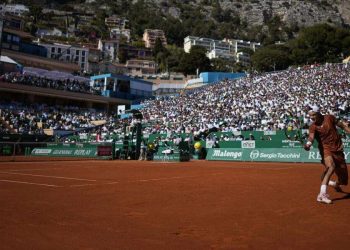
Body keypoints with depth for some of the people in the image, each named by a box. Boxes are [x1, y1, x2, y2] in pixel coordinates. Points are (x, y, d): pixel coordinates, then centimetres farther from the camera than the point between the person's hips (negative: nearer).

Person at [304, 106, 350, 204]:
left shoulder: (330, 118, -2)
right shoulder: (313, 127, -9)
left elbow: (342, 125, 11)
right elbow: (311, 137, -27)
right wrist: (308, 144, -47)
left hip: (338, 149, 3)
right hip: (326, 149, -3)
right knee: (331, 166, -34)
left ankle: (335, 184, 49)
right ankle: (322, 194, -37)